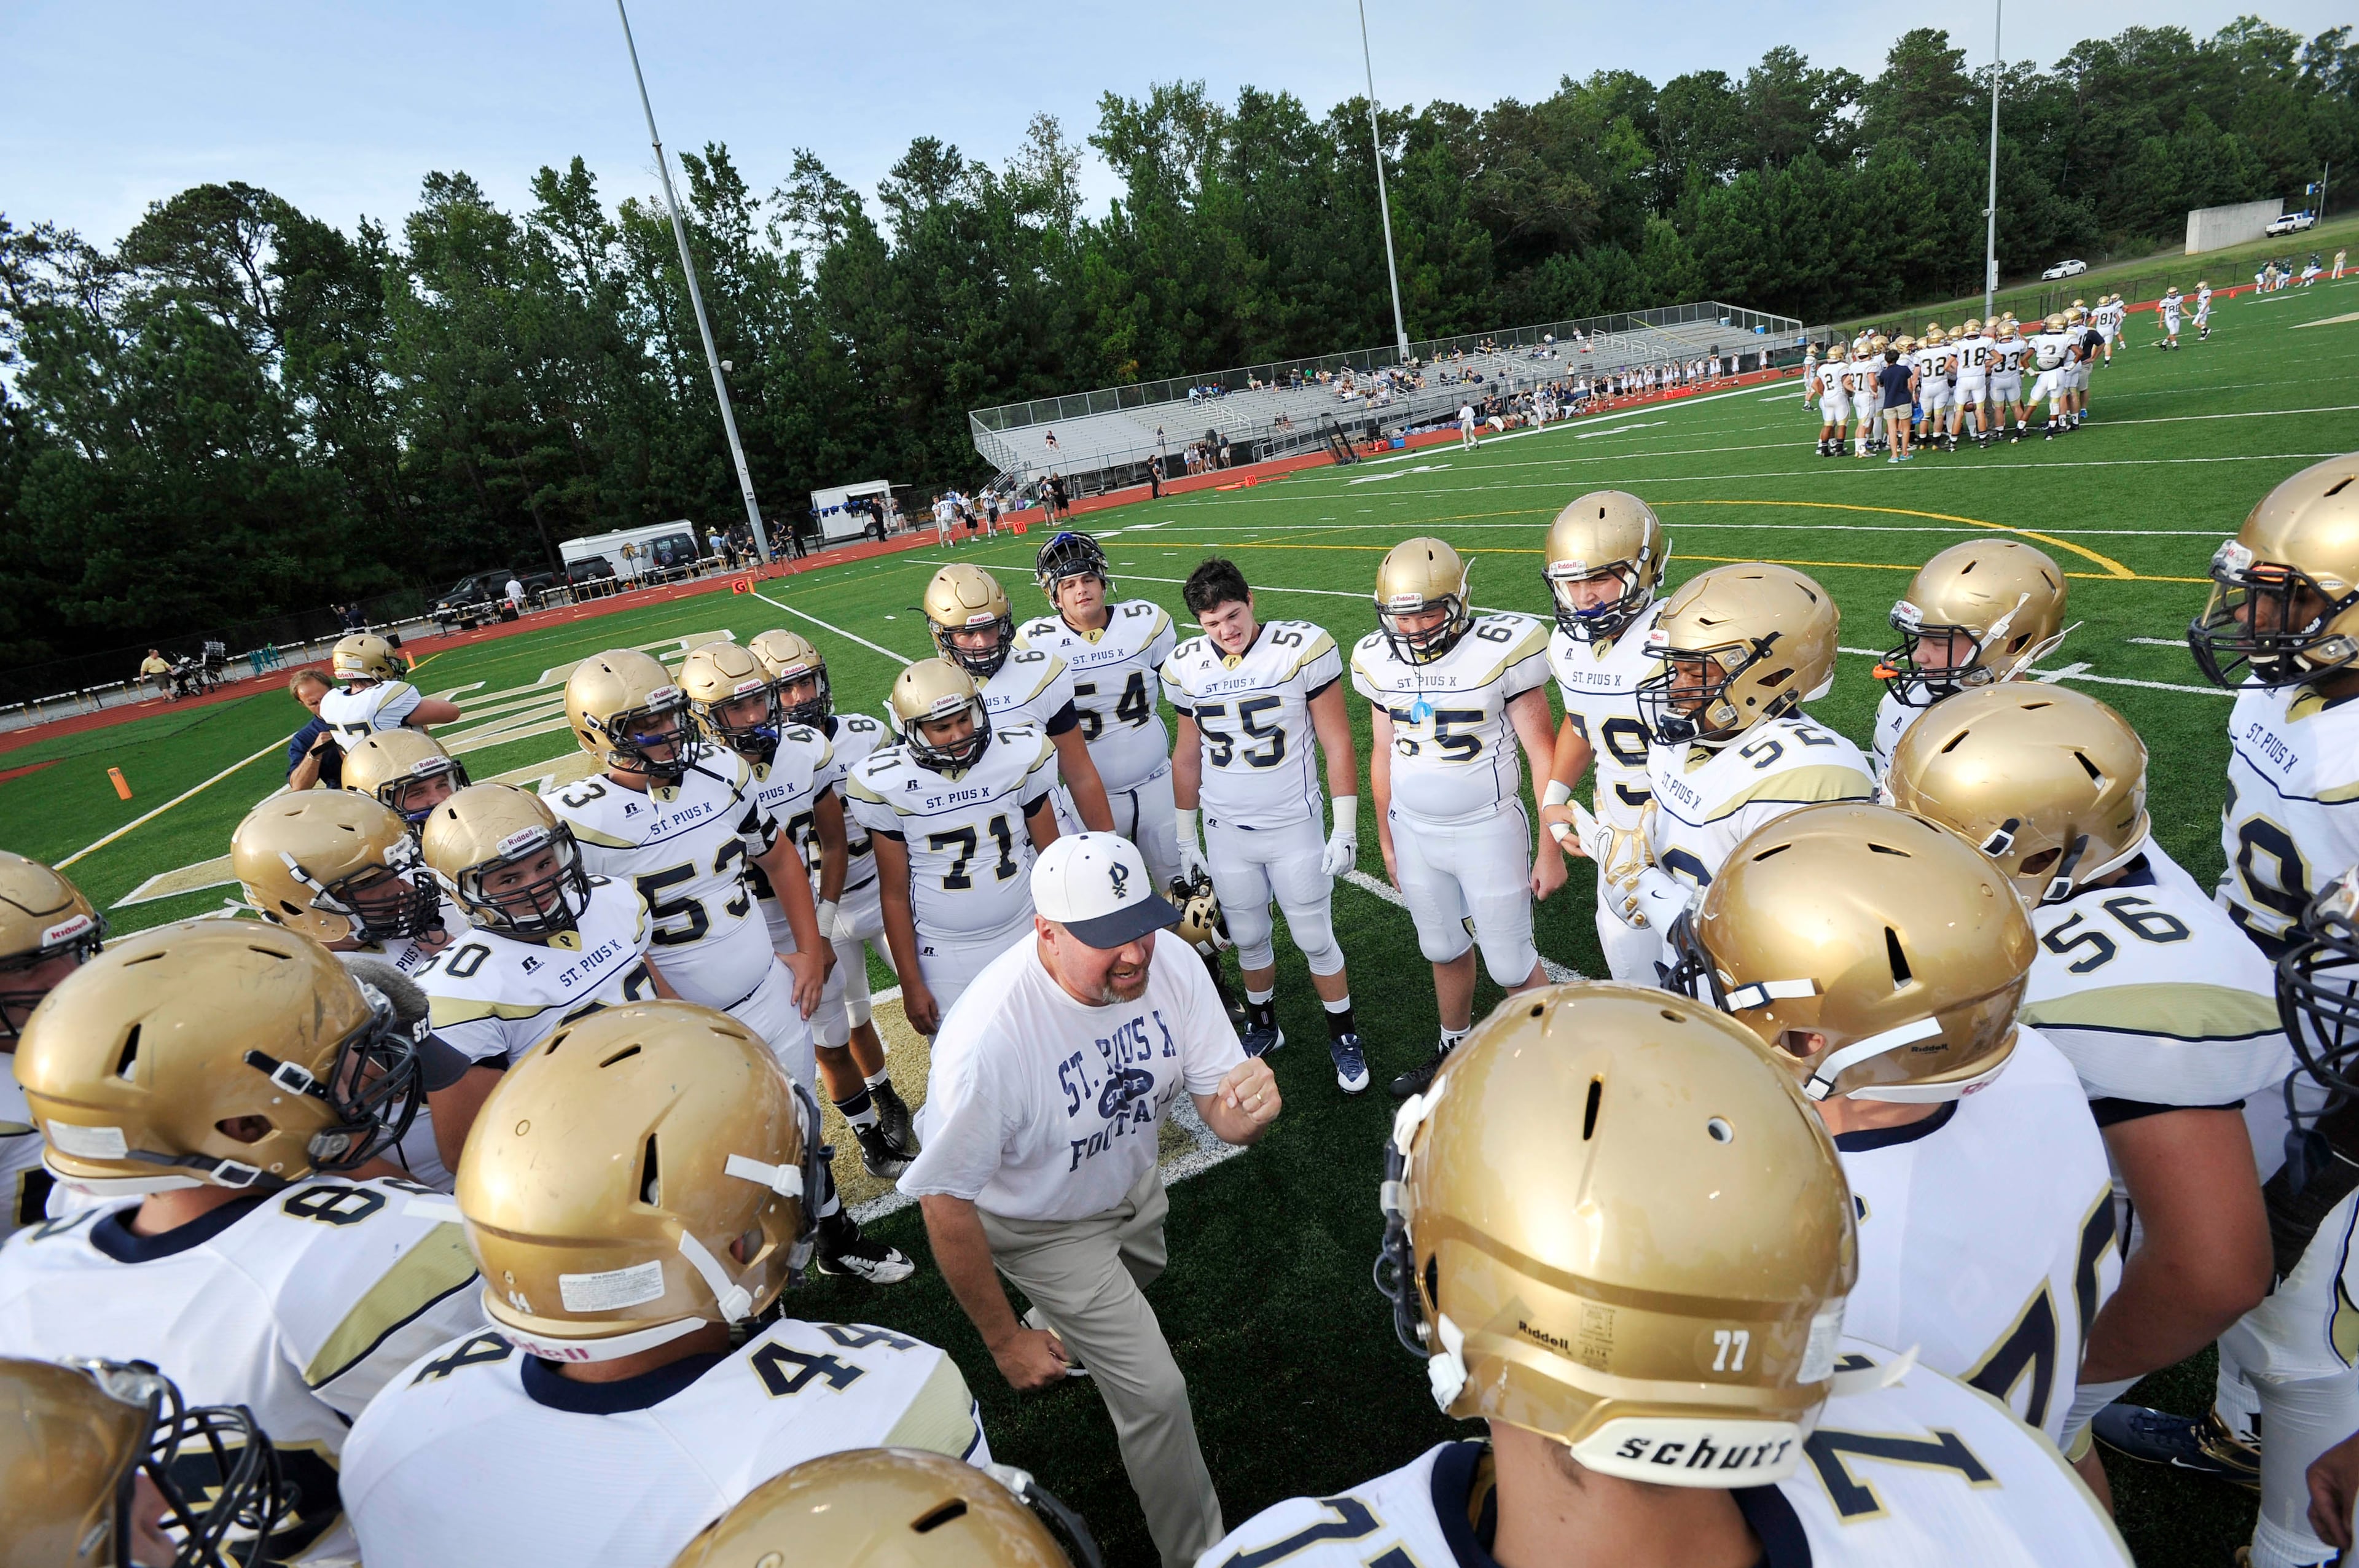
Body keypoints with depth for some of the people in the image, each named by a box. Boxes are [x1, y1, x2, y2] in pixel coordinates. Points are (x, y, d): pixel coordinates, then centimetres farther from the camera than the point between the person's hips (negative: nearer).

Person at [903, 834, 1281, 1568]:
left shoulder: (1172, 964, -27)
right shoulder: (987, 1038, -41)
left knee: (1135, 1283, 33)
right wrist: (1002, 1341, -14)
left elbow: (1223, 1115, -19)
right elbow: (947, 1204, -26)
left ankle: (1058, 1331, 68)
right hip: (1044, 1225, -5)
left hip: (1131, 1182, 6)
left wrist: (1249, 1108, -44)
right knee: (1153, 1392, -2)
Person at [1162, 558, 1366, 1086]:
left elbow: (1337, 744, -9)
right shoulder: (1187, 667, -3)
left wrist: (1346, 829, -9)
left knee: (1315, 939, 7)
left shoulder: (1302, 649, -14)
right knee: (1248, 939, 16)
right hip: (1226, 833, 3)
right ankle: (1262, 1025, 40)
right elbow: (1188, 755, 9)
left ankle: (1344, 1036, 29)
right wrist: (1185, 836, 11)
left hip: (1295, 827, -3)